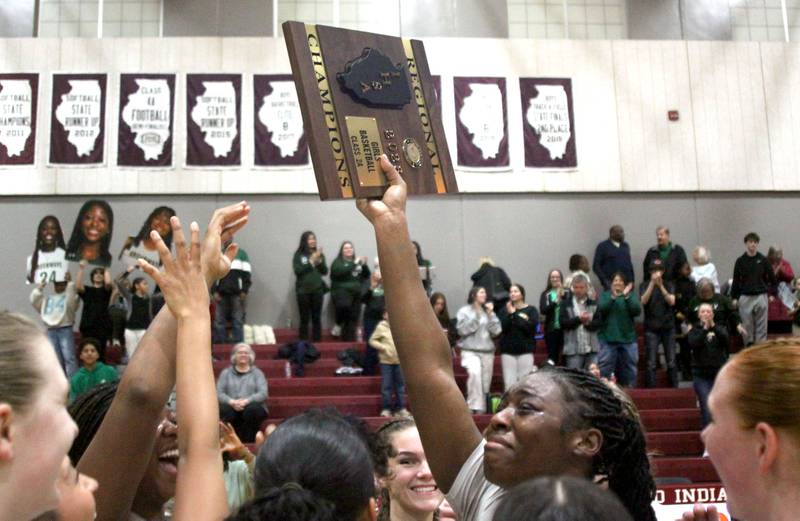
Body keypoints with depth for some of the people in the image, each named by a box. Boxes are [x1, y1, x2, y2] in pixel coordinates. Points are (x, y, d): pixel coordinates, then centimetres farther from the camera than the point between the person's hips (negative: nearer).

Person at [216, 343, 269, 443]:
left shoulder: (257, 373, 14)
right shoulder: (226, 373, 18)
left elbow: (263, 394, -1)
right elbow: (219, 393, 4)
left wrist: (246, 401, -18)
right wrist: (232, 402, -17)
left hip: (252, 407, 0)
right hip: (231, 407, 0)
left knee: (252, 410, -36)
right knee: (225, 410, -34)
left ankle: (249, 441, -26)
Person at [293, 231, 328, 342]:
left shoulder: (319, 254, 8)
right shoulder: (298, 255, -1)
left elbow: (325, 271, 5)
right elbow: (297, 271, -11)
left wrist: (319, 260, -10)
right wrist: (311, 261, -12)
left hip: (317, 290, 3)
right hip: (303, 290, -3)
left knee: (317, 318, 5)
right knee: (304, 318, -1)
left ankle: (317, 341, 11)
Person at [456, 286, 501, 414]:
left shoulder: (488, 311, 11)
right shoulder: (464, 311, 1)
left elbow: (496, 331, 3)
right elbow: (462, 330, -11)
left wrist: (491, 314, -5)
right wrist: (476, 316, -11)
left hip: (487, 351, 5)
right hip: (470, 351, -5)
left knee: (485, 383, 6)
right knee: (474, 372, -31)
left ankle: (482, 408, 16)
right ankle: (475, 407, -31)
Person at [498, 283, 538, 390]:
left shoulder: (531, 310, 4)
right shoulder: (504, 310, 9)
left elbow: (530, 327, -11)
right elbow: (501, 328, -4)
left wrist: (514, 314, -9)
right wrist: (509, 314, -14)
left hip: (526, 350, -1)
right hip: (508, 350, 1)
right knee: (509, 383, -3)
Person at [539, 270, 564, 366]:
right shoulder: (545, 294, 5)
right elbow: (543, 310, -8)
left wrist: (563, 296, -16)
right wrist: (555, 301, -18)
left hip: (564, 328, 0)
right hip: (551, 329, 0)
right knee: (552, 356, 1)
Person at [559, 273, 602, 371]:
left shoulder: (594, 304, 9)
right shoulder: (566, 304, 5)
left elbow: (599, 322, 0)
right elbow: (563, 322, -7)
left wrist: (588, 323, -18)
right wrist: (579, 319, -18)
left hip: (592, 349, 2)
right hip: (574, 349, -2)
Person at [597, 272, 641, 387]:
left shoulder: (631, 295, 8)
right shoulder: (605, 295, 6)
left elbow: (637, 311, -9)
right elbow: (601, 309, -12)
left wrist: (627, 296, -20)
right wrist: (613, 297, -24)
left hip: (627, 338, 2)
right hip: (608, 338, -1)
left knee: (629, 369, 9)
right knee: (605, 369, -4)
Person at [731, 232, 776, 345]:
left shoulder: (763, 260, 1)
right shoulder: (740, 261, 2)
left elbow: (772, 278, 8)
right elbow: (736, 280, 5)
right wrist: (734, 297, 2)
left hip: (761, 297, 0)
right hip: (745, 297, 0)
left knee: (761, 326, 3)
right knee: (747, 325, 4)